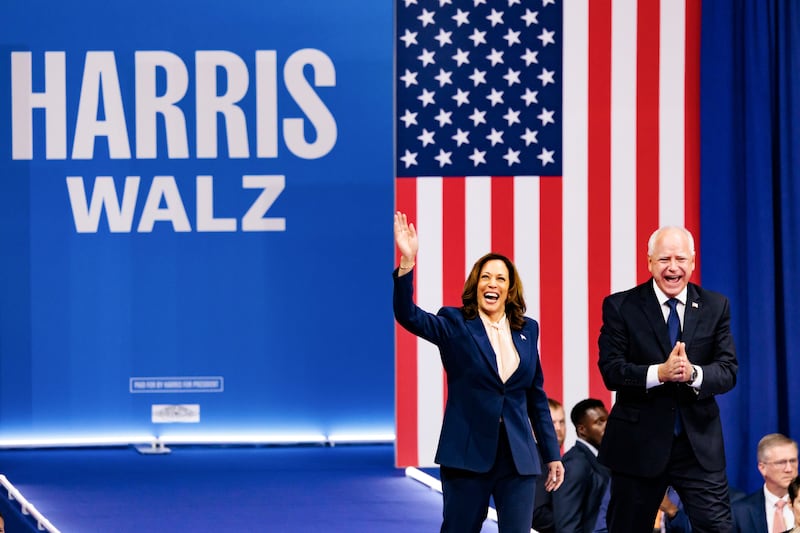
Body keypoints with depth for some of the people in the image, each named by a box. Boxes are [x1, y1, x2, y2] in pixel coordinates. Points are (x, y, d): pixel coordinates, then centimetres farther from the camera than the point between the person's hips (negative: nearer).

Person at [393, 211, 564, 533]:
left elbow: (536, 395, 15)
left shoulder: (527, 329, 10)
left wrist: (552, 454, 13)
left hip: (518, 456, 3)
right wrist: (407, 262, -32)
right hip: (468, 453, -3)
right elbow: (408, 316, -18)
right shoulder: (455, 325, -1)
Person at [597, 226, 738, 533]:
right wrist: (659, 373, -27)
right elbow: (611, 371, -11)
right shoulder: (620, 306, -2)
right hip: (638, 444, -1)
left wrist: (693, 374, -23)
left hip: (700, 444, 1)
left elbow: (728, 371, -2)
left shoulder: (716, 307, 5)